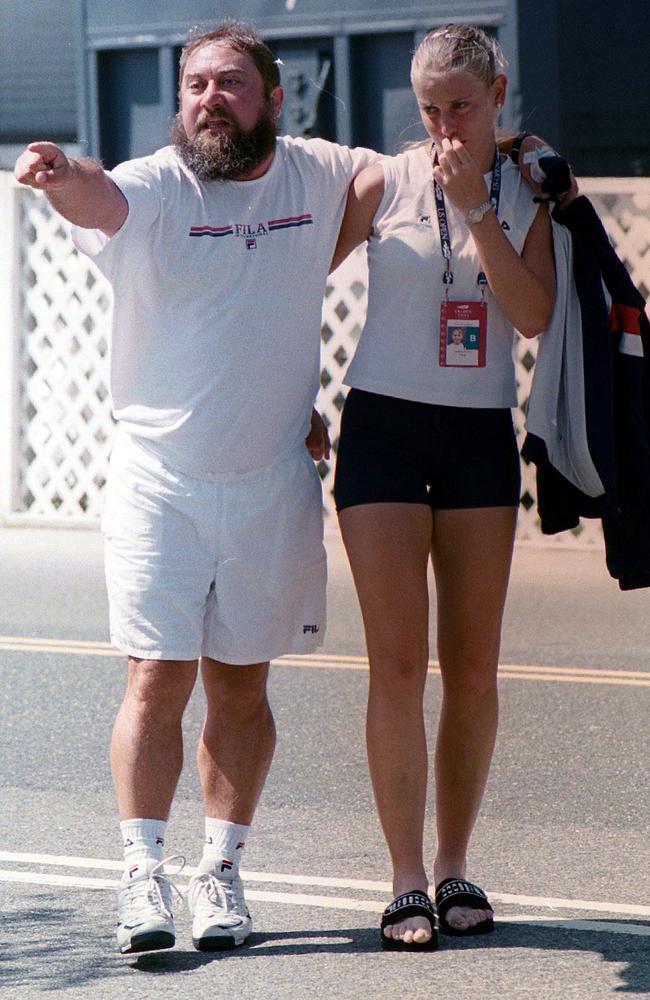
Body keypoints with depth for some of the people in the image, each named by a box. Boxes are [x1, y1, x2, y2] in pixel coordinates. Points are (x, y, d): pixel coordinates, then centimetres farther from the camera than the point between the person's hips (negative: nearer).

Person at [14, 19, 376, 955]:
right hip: (160, 481, -2)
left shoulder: (317, 176, 3)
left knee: (241, 686, 8)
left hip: (274, 483, 3)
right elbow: (101, 200, -34)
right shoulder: (154, 188, -10)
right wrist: (58, 174, -56)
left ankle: (222, 869, 16)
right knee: (158, 677, -6)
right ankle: (144, 873, -2)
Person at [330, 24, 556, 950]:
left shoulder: (526, 194, 6)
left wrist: (476, 209, -14)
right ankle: (407, 883, -5)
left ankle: (456, 868, 15)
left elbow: (533, 315, -8)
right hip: (384, 424, -2)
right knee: (398, 663, -8)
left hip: (481, 435, 2)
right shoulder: (384, 183, 0)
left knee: (473, 668, 4)